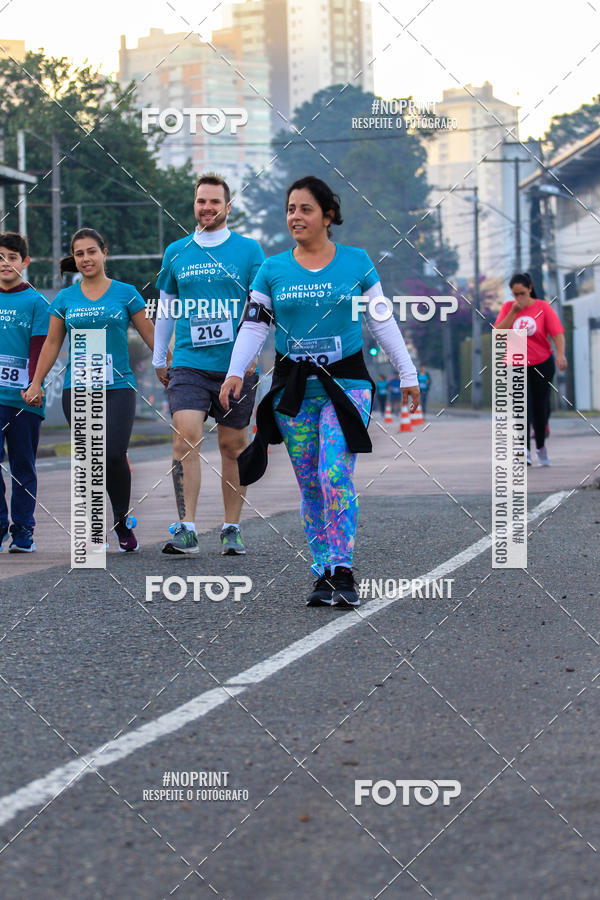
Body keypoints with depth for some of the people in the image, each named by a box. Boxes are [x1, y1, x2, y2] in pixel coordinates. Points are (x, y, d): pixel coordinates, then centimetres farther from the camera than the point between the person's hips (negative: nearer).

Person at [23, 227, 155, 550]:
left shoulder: (125, 293, 5)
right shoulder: (65, 299, 9)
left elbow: (150, 335, 9)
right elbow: (52, 343, 15)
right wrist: (36, 383, 11)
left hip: (118, 387, -2)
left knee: (114, 454, -15)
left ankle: (123, 523, 4)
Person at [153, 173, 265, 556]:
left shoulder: (249, 250, 4)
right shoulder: (176, 252, 10)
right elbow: (166, 308, 20)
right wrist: (159, 359, 21)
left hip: (236, 366, -1)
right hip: (189, 364, 1)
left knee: (233, 447, 6)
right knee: (186, 438, -16)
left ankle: (232, 529, 17)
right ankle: (186, 529, -17)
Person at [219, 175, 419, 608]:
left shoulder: (356, 262, 3)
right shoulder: (273, 270, 5)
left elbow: (382, 321, 8)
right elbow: (254, 325, -1)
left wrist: (407, 373, 8)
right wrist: (236, 372, -16)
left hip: (345, 382, -2)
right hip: (293, 388, 2)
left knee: (336, 476, -17)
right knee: (310, 486, 4)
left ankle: (342, 572, -13)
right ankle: (324, 574, 11)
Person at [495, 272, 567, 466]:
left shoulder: (543, 307, -6)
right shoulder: (508, 307, -1)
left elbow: (557, 333, -12)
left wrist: (560, 354, -28)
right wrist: (513, 312, -17)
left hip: (542, 365, 0)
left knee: (540, 407, 8)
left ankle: (541, 447, 28)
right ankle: (525, 452, -14)